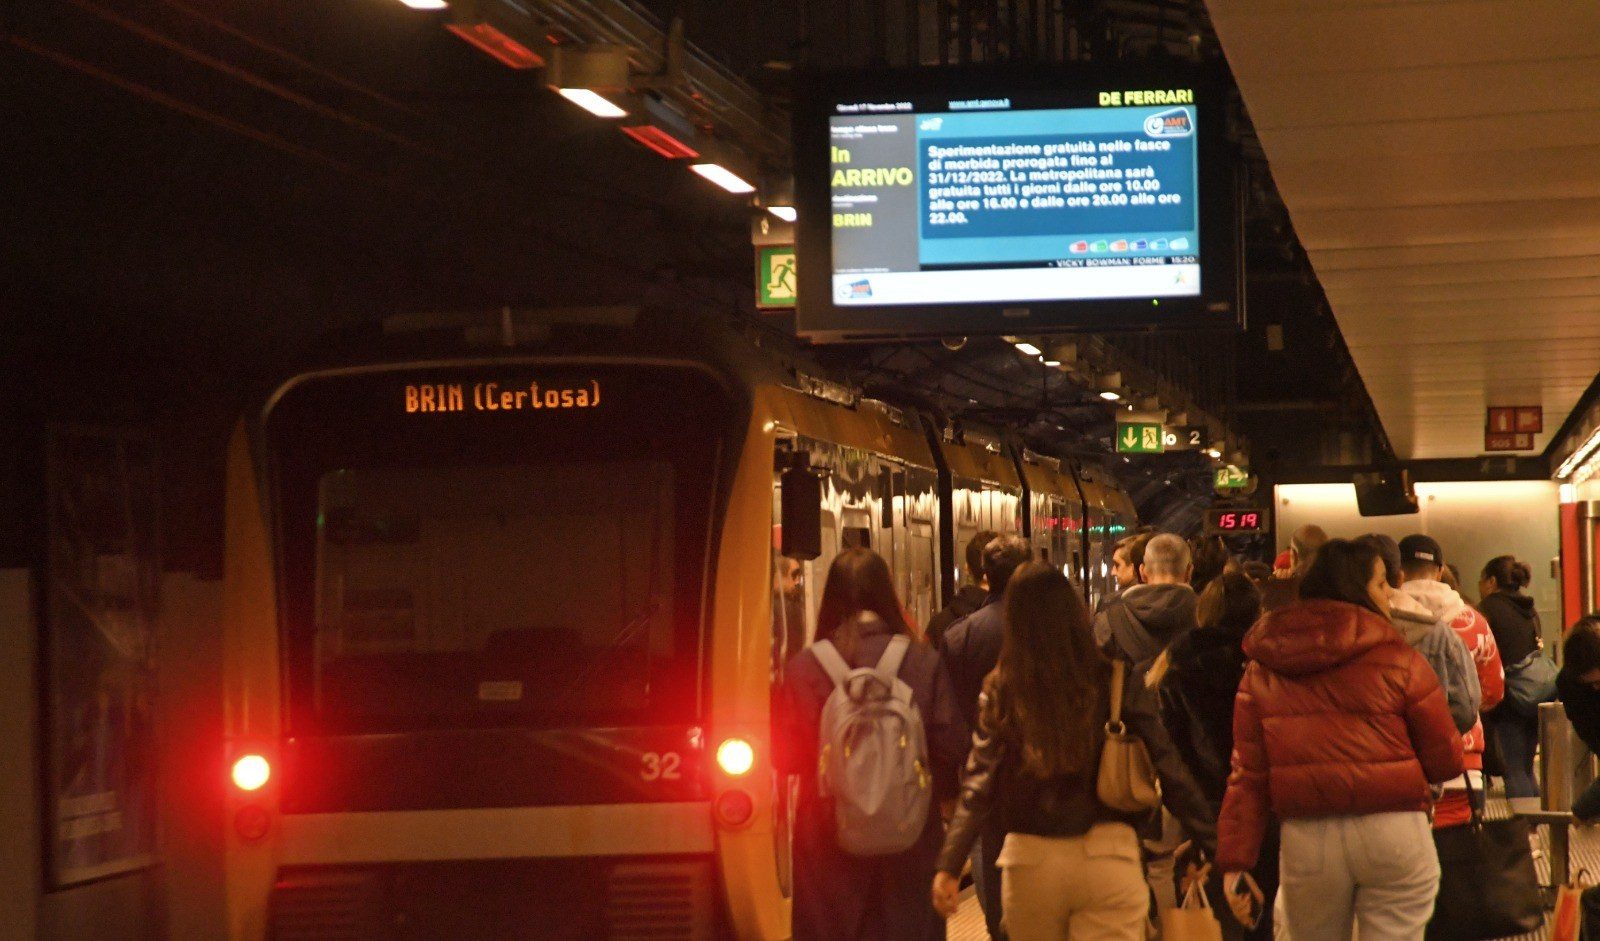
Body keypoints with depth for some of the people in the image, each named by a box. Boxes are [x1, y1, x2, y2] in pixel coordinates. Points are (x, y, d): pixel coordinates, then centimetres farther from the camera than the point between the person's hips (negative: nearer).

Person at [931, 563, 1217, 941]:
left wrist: (950, 864, -13)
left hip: (1030, 857, 1)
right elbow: (1168, 768, -5)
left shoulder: (1002, 690, -4)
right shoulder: (1114, 681, -4)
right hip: (1107, 856, -1)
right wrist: (1216, 841, -1)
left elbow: (980, 783, -11)